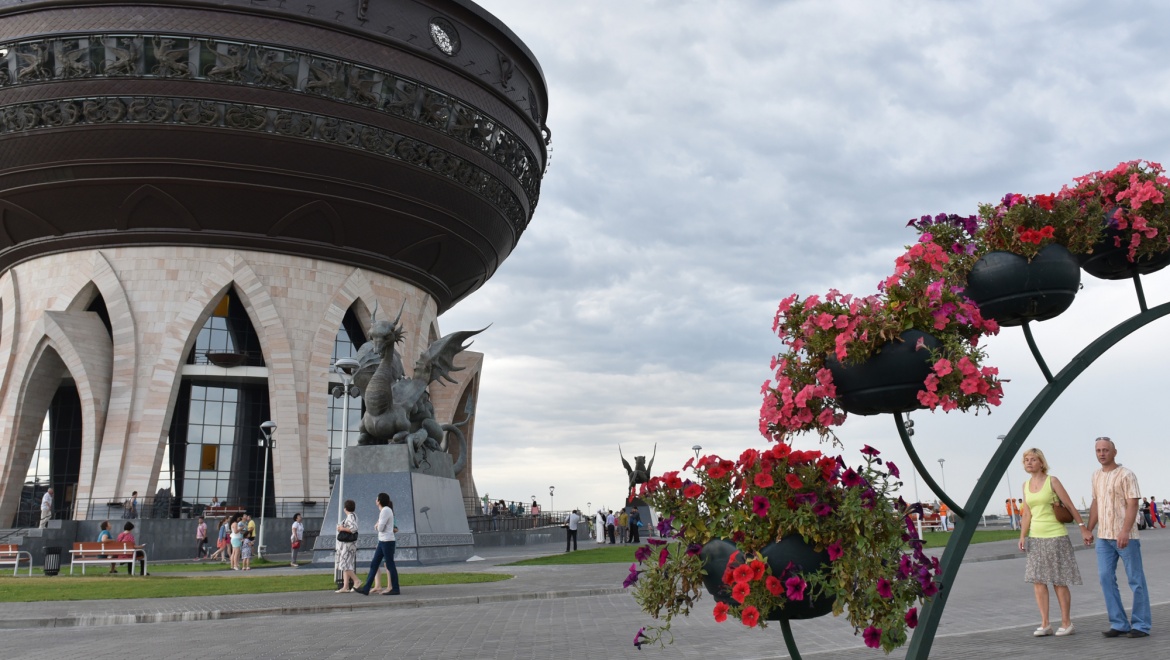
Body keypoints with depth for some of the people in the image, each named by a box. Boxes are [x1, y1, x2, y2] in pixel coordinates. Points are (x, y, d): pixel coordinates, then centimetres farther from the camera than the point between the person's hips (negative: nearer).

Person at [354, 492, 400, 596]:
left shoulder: (386, 510, -13)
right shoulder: (383, 510, 17)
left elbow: (380, 528, -16)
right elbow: (376, 527, 20)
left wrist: (377, 525, 3)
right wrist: (377, 525, -1)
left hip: (387, 541, -10)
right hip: (382, 541, 10)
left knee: (390, 565, -3)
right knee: (374, 564, 8)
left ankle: (395, 589, 3)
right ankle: (366, 588, 8)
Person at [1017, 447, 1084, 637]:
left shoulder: (1052, 481, -5)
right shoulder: (1026, 485, 10)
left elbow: (1070, 507, -4)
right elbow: (1027, 515, 11)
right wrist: (1022, 536, 2)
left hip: (1055, 536, -5)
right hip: (1036, 538, 5)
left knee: (1059, 582, -1)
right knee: (1038, 581, 1)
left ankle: (1066, 623, 9)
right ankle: (1045, 624, 6)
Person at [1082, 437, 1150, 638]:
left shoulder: (1126, 475, -8)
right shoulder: (1096, 476, 13)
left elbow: (1132, 505, -14)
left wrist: (1124, 532, -23)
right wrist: (1088, 529, 16)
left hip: (1125, 537, -7)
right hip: (1104, 537, 7)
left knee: (1136, 580, 2)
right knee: (1106, 578, 4)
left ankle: (1141, 625, 9)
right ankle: (1119, 623, 11)